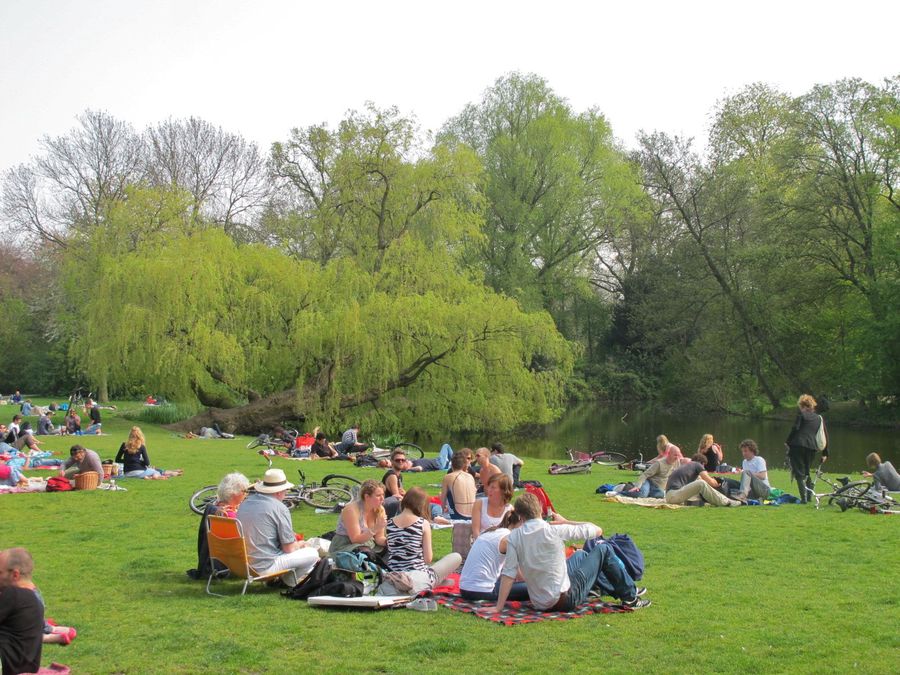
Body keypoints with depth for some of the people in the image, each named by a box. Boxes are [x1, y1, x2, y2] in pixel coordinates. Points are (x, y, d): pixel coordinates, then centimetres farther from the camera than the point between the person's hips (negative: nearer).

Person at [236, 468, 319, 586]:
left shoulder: (245, 503, 8)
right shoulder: (279, 508, -14)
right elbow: (289, 548, -11)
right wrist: (301, 544, 13)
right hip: (265, 566, -8)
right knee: (313, 554, 4)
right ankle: (290, 581, 19)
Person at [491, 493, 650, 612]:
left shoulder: (513, 537, -8)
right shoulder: (554, 531, -18)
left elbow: (508, 573, -11)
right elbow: (598, 530, -9)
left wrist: (498, 607, -6)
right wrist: (565, 522, 3)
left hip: (539, 604, 5)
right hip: (566, 600, -5)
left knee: (580, 555, 29)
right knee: (603, 549, 11)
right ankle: (629, 597, 23)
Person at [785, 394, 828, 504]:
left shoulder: (801, 413, 3)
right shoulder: (819, 418, 19)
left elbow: (795, 428, -10)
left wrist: (787, 442, -1)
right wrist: (825, 453, 23)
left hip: (797, 445, -5)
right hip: (812, 448, 5)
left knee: (799, 473, -3)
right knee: (806, 472, 21)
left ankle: (803, 498, -13)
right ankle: (809, 496, 19)